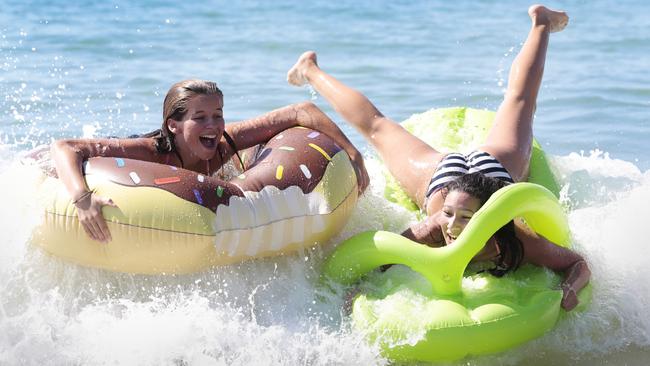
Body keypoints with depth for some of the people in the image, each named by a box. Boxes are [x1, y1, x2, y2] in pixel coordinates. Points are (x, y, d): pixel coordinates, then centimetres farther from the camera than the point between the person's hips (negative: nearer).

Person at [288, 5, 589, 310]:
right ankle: (311, 71, 49)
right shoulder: (427, 234, -44)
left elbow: (579, 264, -34)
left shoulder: (515, 241, -44)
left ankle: (541, 23, 53)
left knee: (519, 99, 28)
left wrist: (568, 291, -54)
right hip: (441, 170, -1)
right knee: (377, 129, 24)